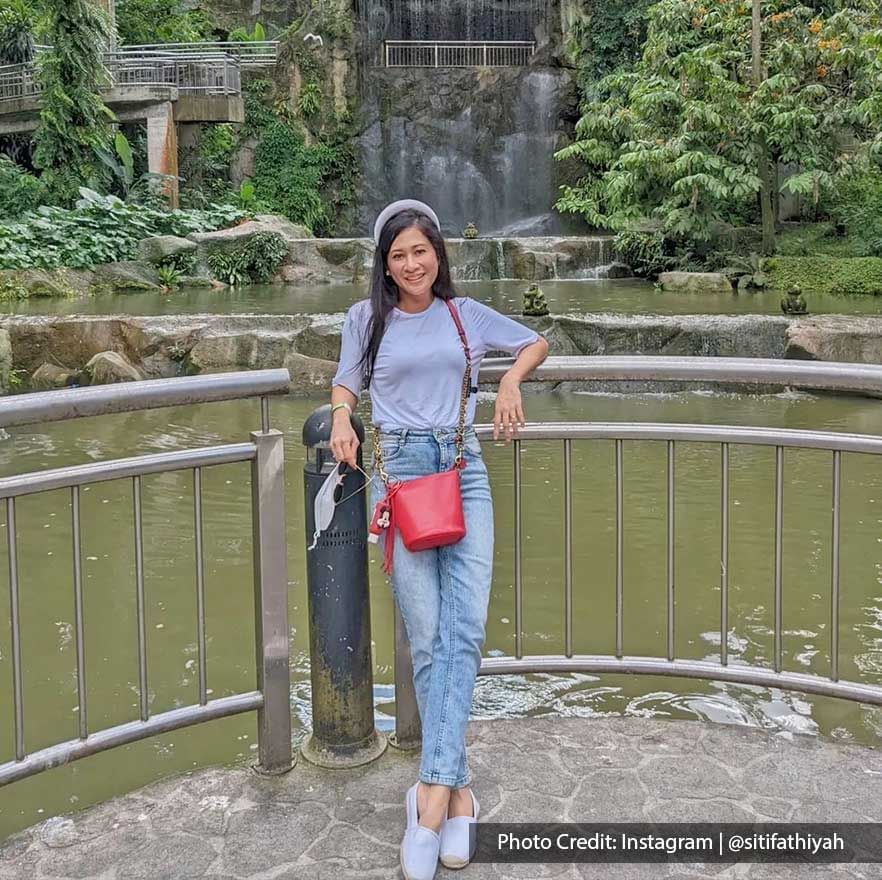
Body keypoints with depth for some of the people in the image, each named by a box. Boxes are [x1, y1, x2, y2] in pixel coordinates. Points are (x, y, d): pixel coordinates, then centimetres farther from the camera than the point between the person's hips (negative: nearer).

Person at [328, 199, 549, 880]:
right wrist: (341, 420, -1)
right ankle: (458, 790, 3)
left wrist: (511, 382, 4)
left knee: (465, 632, -13)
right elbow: (346, 385, 20)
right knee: (428, 638, -6)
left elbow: (537, 344, 24)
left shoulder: (466, 313, 12)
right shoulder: (367, 318, 10)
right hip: (399, 470, -1)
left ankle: (433, 791, -14)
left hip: (464, 470, 1)